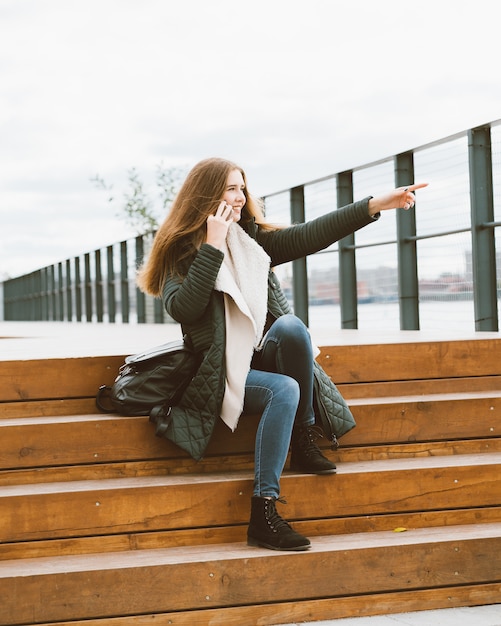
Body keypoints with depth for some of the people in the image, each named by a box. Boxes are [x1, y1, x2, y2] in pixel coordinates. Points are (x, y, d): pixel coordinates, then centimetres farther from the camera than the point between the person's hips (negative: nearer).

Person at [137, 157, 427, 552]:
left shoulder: (254, 238, 10)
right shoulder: (181, 251, -2)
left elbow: (312, 235, -1)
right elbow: (181, 309, -20)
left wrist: (376, 205, -11)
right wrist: (213, 247, -20)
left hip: (263, 358, 4)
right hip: (224, 373, -4)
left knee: (290, 323, -28)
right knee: (284, 391, -32)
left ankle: (305, 444, -15)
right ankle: (263, 513, -33)